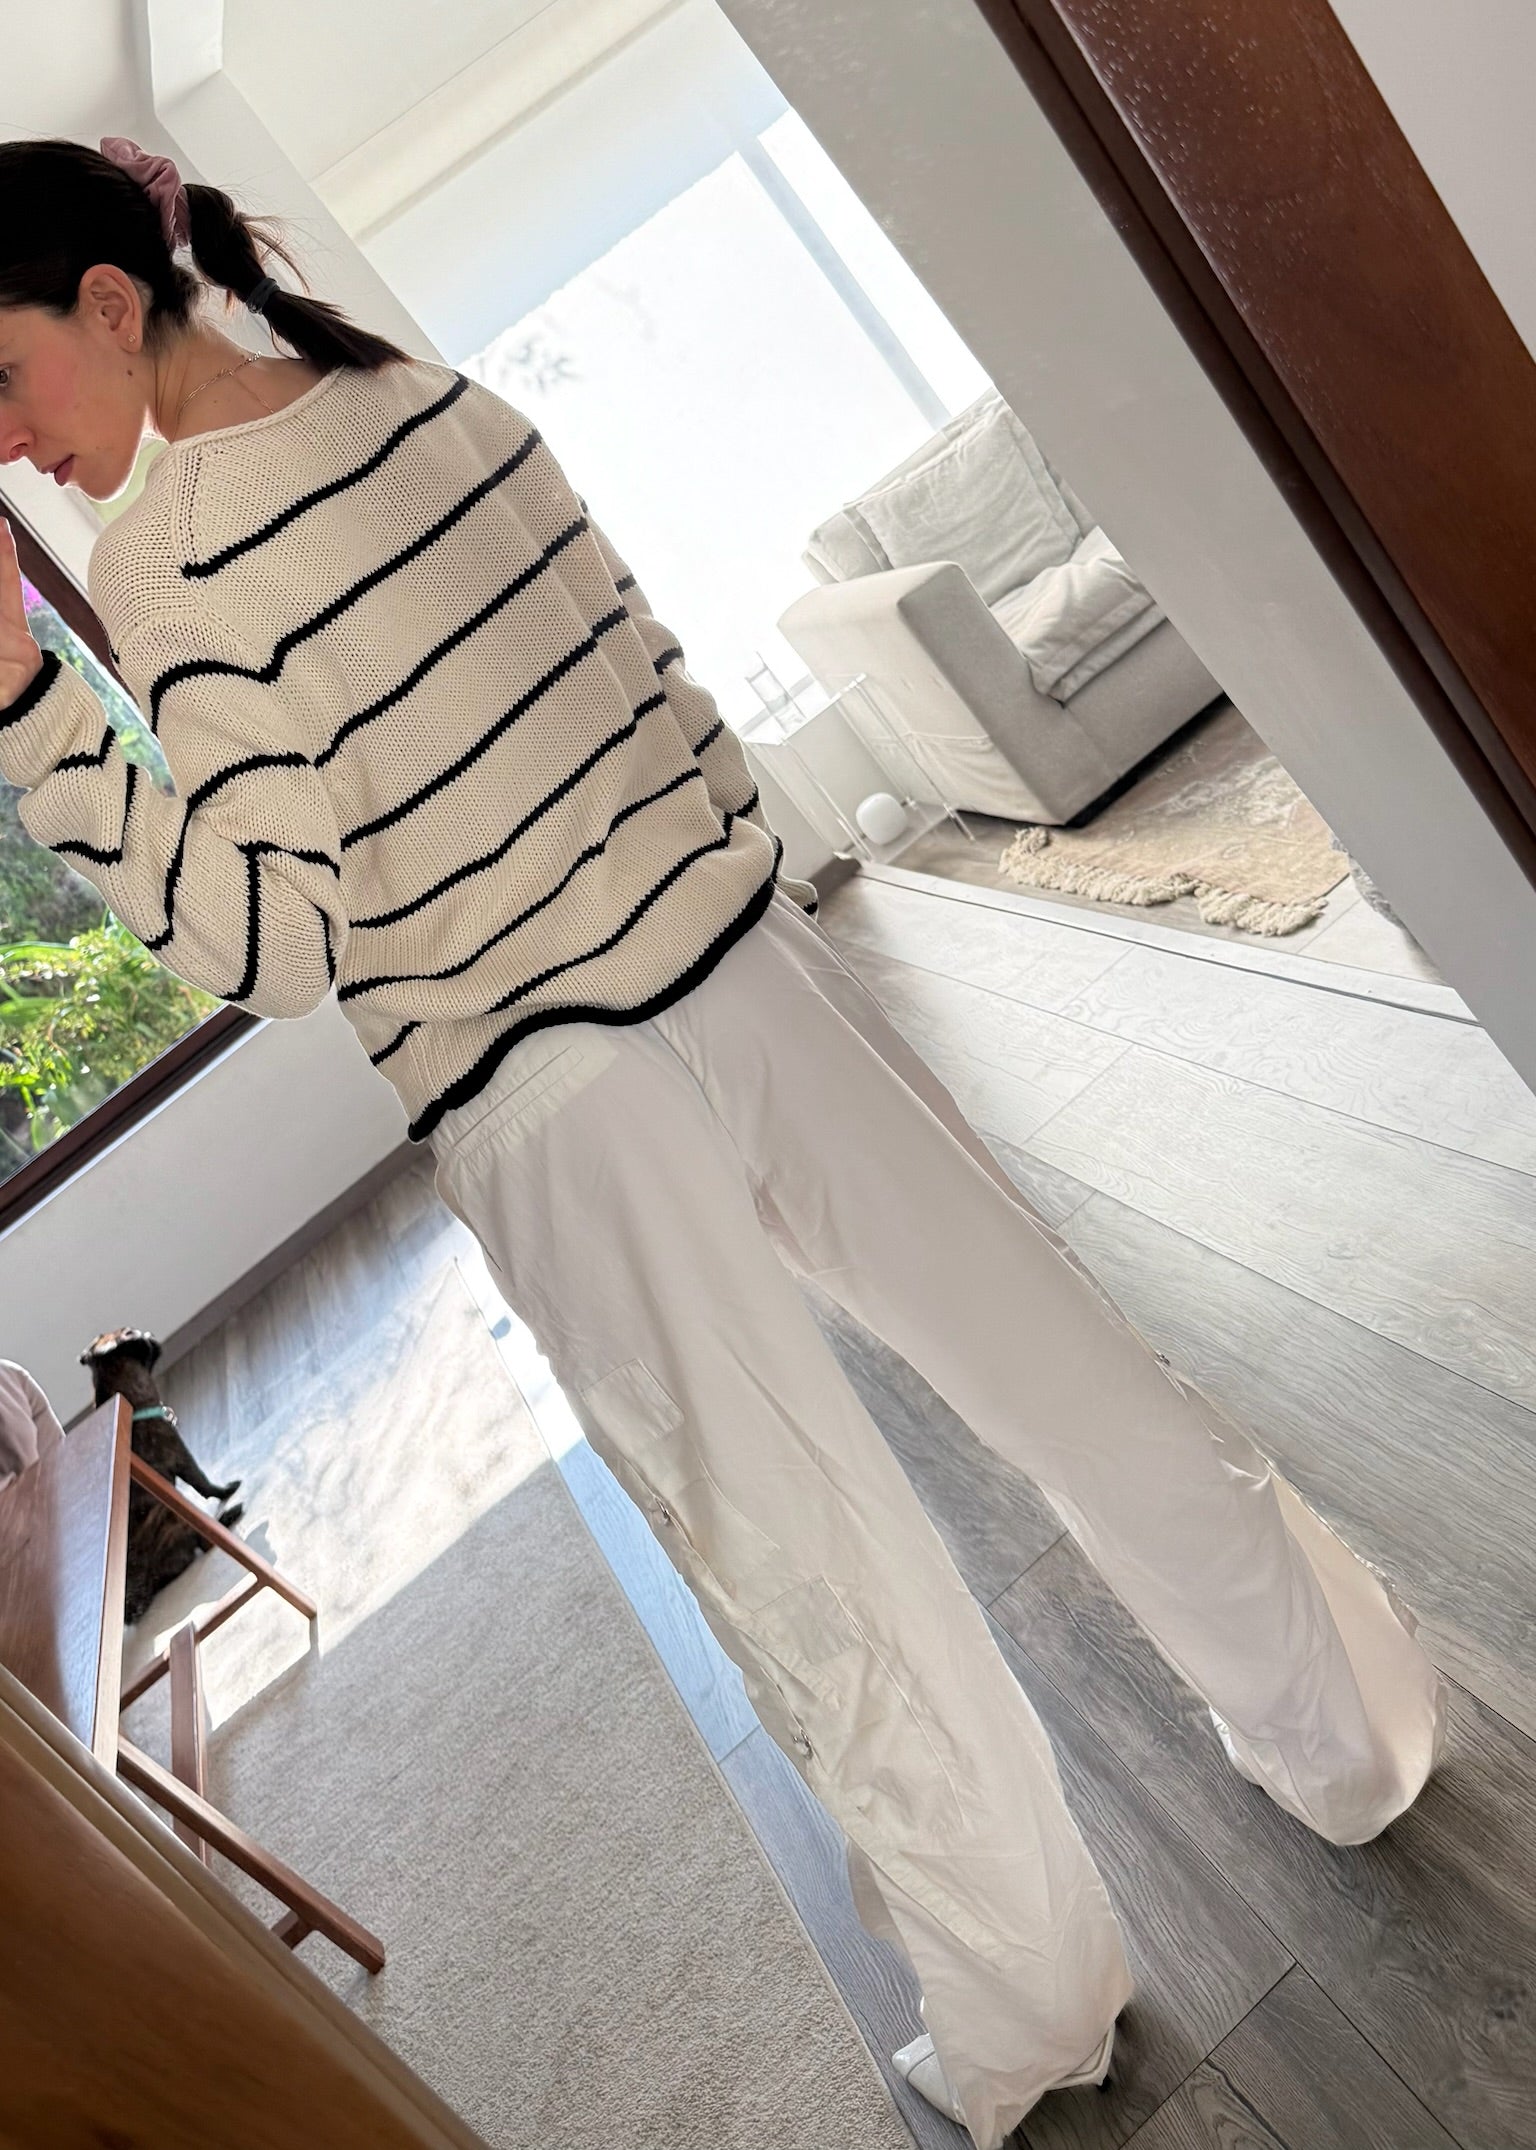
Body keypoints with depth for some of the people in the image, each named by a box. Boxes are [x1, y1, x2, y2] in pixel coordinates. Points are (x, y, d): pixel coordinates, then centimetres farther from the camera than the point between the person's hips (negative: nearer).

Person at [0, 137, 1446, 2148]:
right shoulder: (429, 384, 6)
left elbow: (269, 945, -16)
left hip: (554, 1127, -5)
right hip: (746, 964, 6)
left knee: (806, 1578, 11)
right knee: (1063, 1354, 18)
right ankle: (1349, 1726, 43)